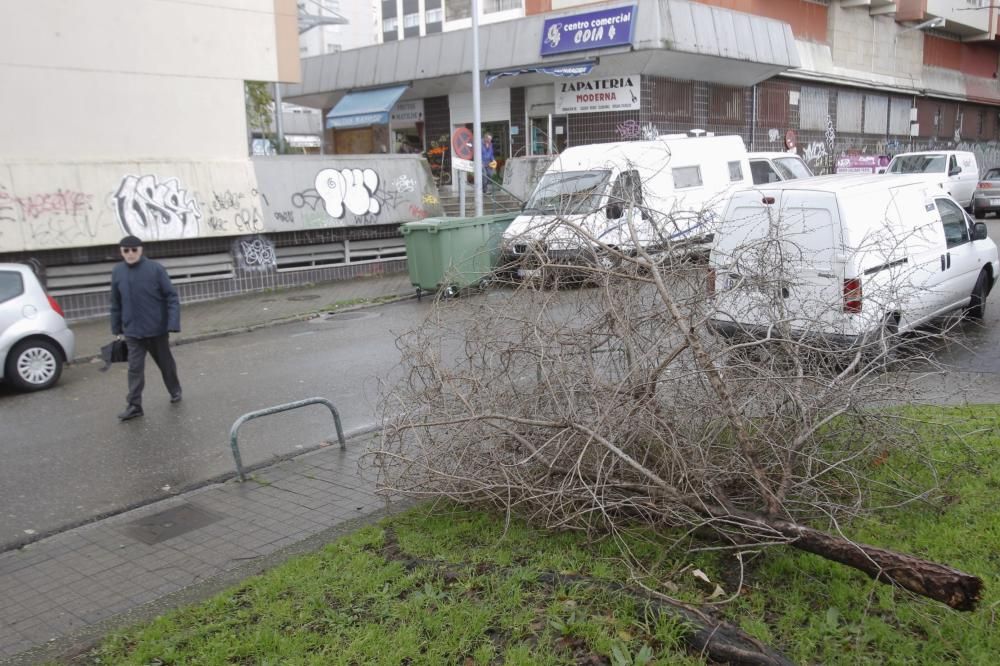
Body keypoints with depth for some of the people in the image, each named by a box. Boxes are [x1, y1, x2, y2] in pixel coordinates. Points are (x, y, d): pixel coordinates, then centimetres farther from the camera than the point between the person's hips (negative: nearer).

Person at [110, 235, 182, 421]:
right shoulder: (117, 272, 0)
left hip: (157, 329, -2)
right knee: (135, 368, -2)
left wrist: (173, 326, -19)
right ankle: (134, 405, 5)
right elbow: (116, 304, 9)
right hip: (132, 331, 2)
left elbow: (172, 298, -12)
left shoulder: (155, 269, -11)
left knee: (165, 363, 15)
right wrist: (117, 329, 11)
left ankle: (175, 391, 36)